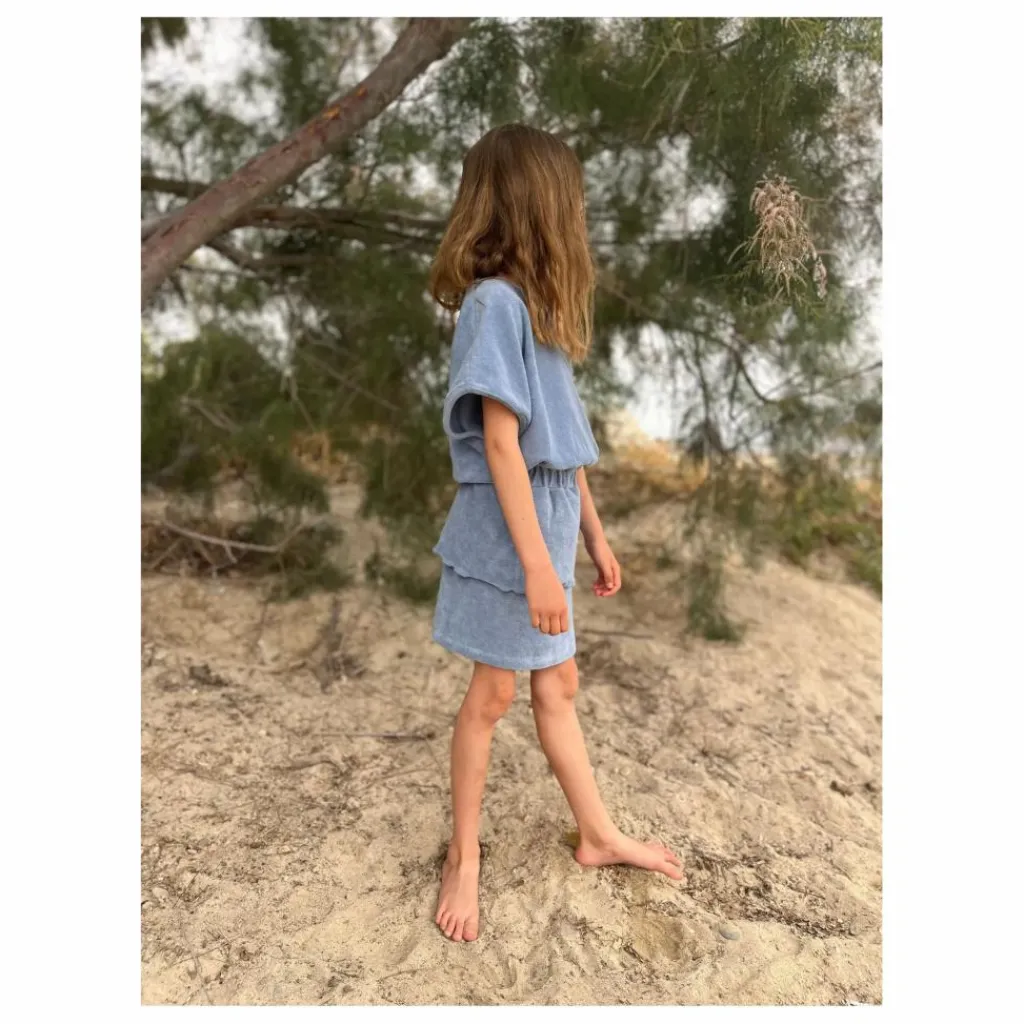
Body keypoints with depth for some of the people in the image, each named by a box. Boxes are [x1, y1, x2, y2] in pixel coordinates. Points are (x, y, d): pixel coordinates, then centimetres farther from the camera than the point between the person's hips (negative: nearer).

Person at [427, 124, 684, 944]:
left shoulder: (540, 305, 11)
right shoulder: (495, 302, -15)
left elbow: (565, 440, 11)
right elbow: (502, 445, -20)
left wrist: (594, 533, 14)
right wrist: (537, 562, -21)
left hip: (551, 520, 8)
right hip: (508, 528, -8)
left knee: (557, 685, 18)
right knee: (494, 694, 5)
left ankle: (600, 837, 34)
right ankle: (464, 858, 26)